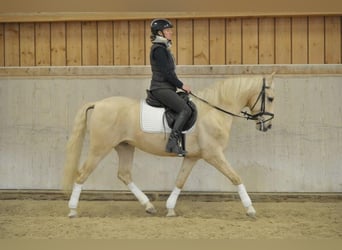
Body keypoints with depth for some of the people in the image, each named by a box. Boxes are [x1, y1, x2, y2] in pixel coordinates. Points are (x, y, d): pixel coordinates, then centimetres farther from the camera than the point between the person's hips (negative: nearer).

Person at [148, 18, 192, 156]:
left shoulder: (163, 48, 19)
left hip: (166, 88, 11)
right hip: (161, 88, -11)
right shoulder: (159, 49, -13)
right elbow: (166, 73, -18)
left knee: (190, 105, 10)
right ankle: (173, 142, -25)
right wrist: (181, 85, -11)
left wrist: (180, 85, 16)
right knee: (185, 109, -22)